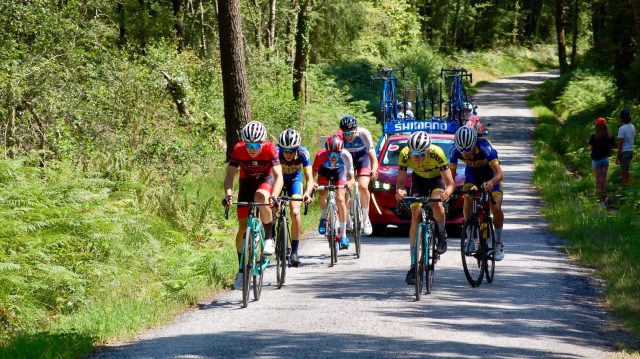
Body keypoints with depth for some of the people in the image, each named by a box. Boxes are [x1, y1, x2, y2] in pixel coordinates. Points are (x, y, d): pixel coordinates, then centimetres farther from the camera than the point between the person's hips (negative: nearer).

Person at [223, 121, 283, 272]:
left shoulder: (270, 149, -29)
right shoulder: (238, 150, -26)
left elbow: (279, 176, -36)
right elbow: (230, 175, -28)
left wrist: (274, 196, -53)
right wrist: (228, 194, -46)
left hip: (266, 180, -2)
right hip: (247, 182, 2)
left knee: (260, 196, -39)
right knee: (243, 227, -5)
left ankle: (269, 238, -23)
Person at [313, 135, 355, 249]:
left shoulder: (345, 155, -34)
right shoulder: (321, 154, -35)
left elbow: (352, 177, -30)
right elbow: (313, 172, -28)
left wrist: (350, 182, -52)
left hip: (340, 171, -1)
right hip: (325, 171, 1)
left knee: (340, 199, -17)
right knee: (322, 196, -24)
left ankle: (343, 235, -9)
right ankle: (324, 217, 10)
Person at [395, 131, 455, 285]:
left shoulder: (436, 153, -37)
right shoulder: (405, 154, -31)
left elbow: (450, 183, -37)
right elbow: (400, 180, -27)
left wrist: (447, 192, -60)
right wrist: (399, 190, -51)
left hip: (437, 178, -2)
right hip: (418, 179, 2)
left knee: (436, 204, -32)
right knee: (415, 216, -13)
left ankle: (442, 234, 0)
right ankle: (414, 264, -10)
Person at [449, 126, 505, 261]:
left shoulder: (484, 147, -39)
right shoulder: (455, 149, -30)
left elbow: (499, 174, -43)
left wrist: (491, 183, -65)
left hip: (490, 173, -2)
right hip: (472, 172, 2)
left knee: (496, 208, -16)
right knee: (467, 198, -25)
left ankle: (499, 244, 5)